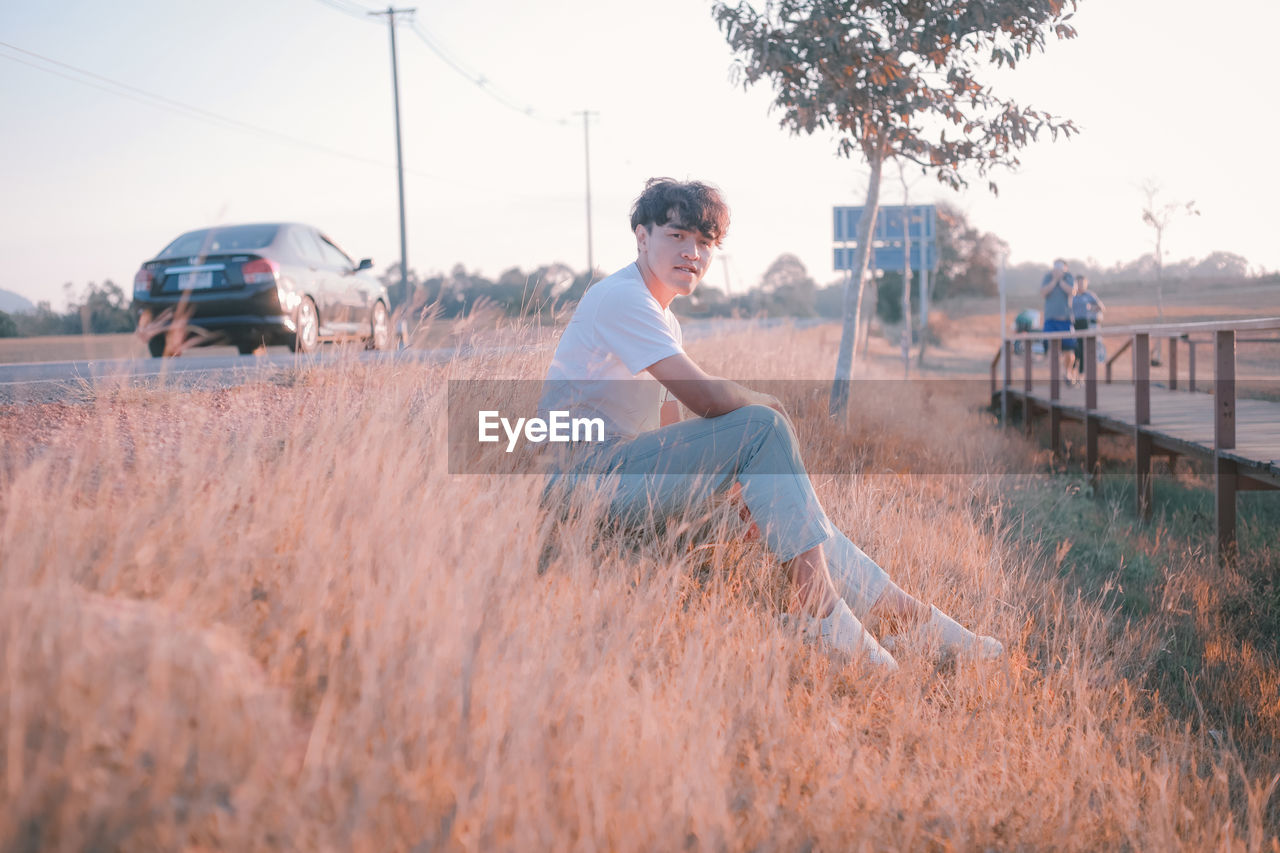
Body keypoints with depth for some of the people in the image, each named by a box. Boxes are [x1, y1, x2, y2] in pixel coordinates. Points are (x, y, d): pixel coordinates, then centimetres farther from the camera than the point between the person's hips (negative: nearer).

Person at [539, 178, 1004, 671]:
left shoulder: (661, 317, 21)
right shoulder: (621, 297, -12)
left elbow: (672, 425, 17)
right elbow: (704, 396, -20)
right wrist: (767, 405, -1)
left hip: (617, 473, 10)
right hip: (584, 475, -10)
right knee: (762, 426, -21)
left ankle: (908, 614, -2)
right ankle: (820, 604, -23)